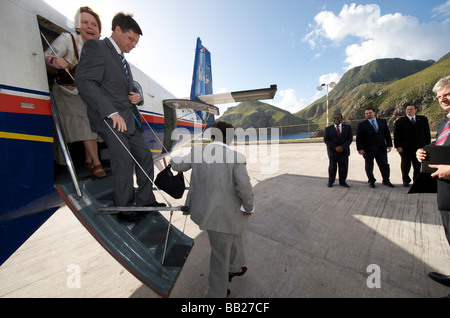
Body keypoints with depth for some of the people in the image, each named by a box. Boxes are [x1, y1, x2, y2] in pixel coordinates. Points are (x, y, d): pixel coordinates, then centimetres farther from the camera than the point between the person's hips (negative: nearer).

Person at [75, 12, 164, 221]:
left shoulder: (122, 59, 23)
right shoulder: (95, 48, -4)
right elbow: (84, 82, -17)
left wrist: (137, 96, 4)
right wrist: (112, 113, -26)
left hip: (129, 119, 9)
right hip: (110, 120, -9)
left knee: (145, 156, 7)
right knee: (124, 162, -9)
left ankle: (145, 201, 19)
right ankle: (124, 208, 10)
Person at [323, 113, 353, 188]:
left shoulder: (347, 128, 8)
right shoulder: (328, 129, 3)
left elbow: (350, 139, 1)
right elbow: (326, 140, -5)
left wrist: (342, 147, -15)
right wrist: (335, 147, -15)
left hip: (344, 151, 2)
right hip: (332, 151, -1)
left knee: (344, 167, 4)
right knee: (332, 167, 4)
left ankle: (342, 182, 19)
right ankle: (330, 182, 17)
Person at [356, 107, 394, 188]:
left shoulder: (383, 122, 11)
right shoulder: (362, 124, -1)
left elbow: (387, 134, 12)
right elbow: (359, 138, -5)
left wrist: (389, 145, 5)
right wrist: (360, 148, -11)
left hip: (381, 148, 3)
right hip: (368, 149, -3)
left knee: (384, 165, 7)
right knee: (369, 166, 6)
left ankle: (386, 181, 23)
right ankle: (371, 181, 22)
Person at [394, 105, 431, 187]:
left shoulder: (423, 119, 11)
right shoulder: (400, 121, 0)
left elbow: (427, 133, 12)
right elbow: (396, 135, -3)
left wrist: (427, 145, 5)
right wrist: (397, 146, -10)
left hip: (419, 147, 3)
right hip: (405, 148, -3)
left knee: (418, 165, 7)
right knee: (405, 165, 5)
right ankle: (406, 180, 19)